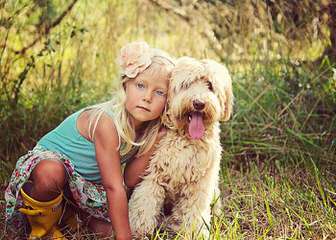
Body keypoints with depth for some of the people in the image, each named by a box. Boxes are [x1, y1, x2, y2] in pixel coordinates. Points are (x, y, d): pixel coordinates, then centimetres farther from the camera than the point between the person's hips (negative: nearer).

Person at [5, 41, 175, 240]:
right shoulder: (106, 121, -32)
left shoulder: (146, 128, -9)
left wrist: (153, 141, -21)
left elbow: (130, 181, -10)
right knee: (51, 173, -42)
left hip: (88, 181, 7)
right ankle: (42, 222, -10)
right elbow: (114, 187, -32)